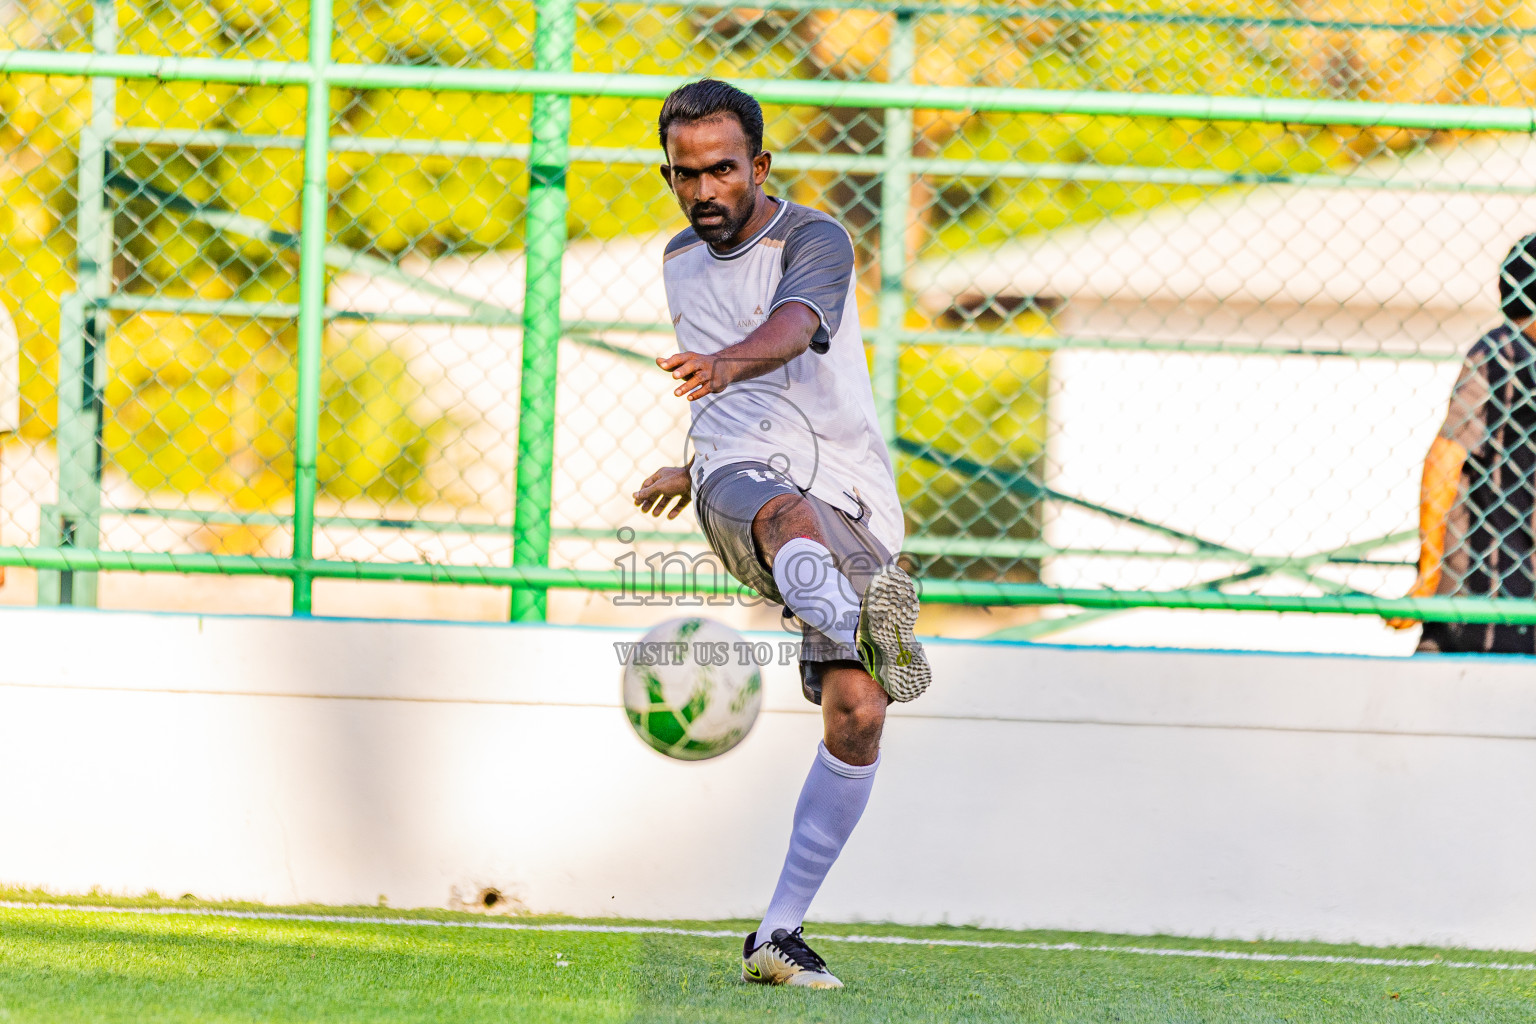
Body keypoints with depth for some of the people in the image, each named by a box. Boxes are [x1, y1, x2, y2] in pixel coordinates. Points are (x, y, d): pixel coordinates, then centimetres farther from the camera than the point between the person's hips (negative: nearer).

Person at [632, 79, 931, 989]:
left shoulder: (814, 240, -2)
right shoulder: (681, 261, 18)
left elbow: (794, 330, -26)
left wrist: (727, 365, -47)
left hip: (852, 492, -1)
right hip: (743, 473, 1)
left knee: (857, 712, -15)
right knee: (789, 513, -39)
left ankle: (779, 934, -1)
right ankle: (868, 630, -77)